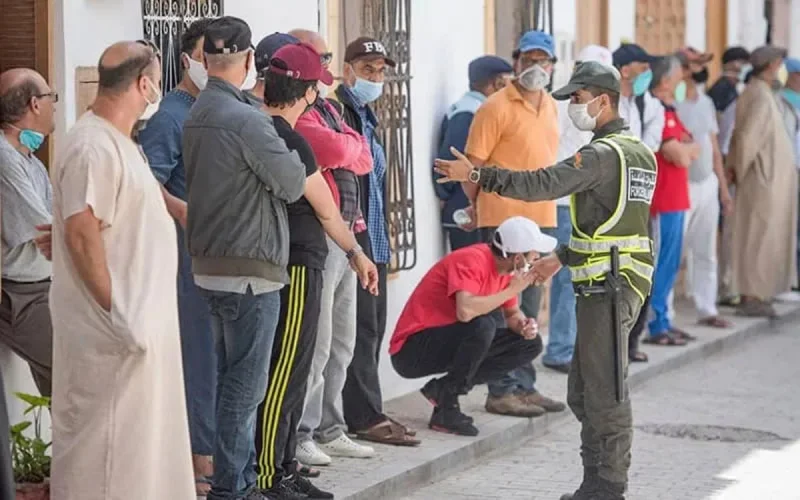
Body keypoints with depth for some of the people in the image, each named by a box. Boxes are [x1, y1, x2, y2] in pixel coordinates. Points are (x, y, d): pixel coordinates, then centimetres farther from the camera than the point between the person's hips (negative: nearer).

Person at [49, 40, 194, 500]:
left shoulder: (119, 143, 14)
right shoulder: (93, 147, -18)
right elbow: (81, 234, -23)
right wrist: (117, 313, -22)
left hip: (140, 318, 10)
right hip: (113, 326, -10)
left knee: (141, 436, 17)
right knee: (106, 443, -4)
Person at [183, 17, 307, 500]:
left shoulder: (197, 116, 10)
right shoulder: (247, 119, -19)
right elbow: (293, 184, -12)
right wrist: (287, 151, 4)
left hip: (211, 261, 9)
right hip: (249, 266, -9)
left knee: (233, 378, 16)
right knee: (245, 383, -2)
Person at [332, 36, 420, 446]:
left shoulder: (366, 116, 19)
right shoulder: (337, 111, -11)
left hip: (373, 240, 10)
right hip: (351, 239, -10)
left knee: (371, 328, 12)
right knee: (361, 328, -7)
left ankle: (364, 410, 18)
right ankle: (366, 417, -3)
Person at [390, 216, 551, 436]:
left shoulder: (505, 267, 2)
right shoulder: (472, 261, -23)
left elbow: (512, 313, 15)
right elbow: (465, 311, -39)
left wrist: (524, 325, -10)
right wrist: (512, 290, -26)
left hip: (450, 343, 9)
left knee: (530, 344, 3)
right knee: (482, 325, -34)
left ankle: (442, 390, 2)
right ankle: (446, 409, -17)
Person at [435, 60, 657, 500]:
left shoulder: (603, 154, -14)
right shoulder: (638, 152, 17)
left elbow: (543, 184, -23)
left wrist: (476, 175, -20)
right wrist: (563, 257, 26)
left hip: (607, 285, -10)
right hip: (621, 282, 10)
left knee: (604, 390, -5)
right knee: (583, 390, 15)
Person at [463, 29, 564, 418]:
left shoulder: (550, 107, 13)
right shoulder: (497, 107, -10)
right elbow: (473, 166, -8)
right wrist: (477, 207, 0)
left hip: (542, 218, 8)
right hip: (504, 221, -8)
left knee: (529, 310, 14)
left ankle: (524, 385, 22)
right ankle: (501, 391, 1)